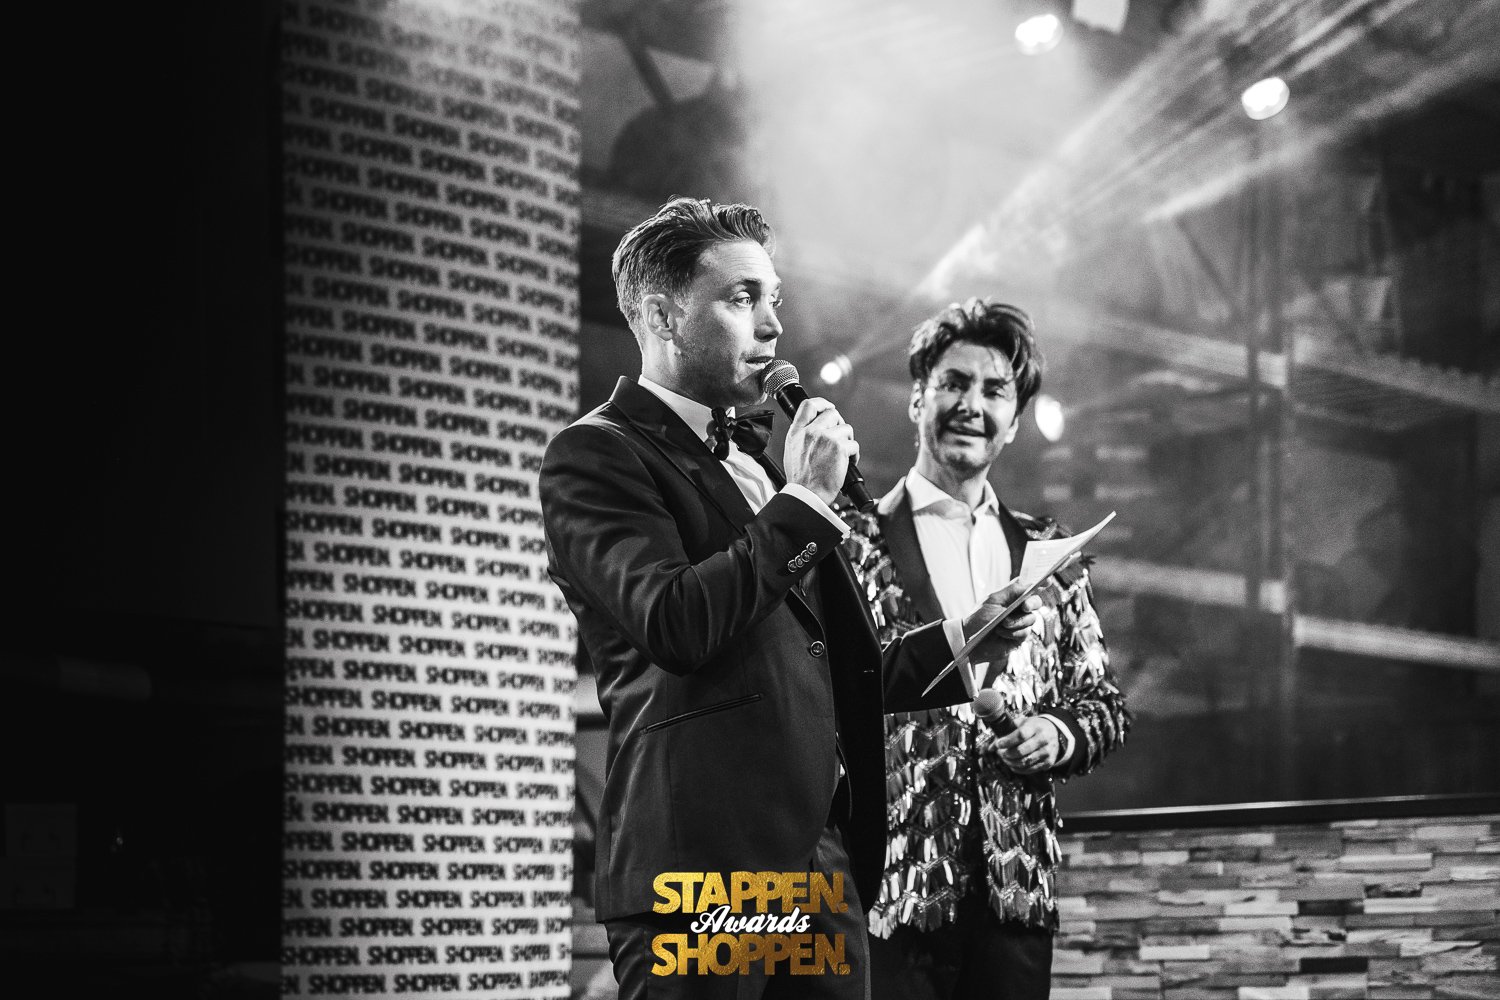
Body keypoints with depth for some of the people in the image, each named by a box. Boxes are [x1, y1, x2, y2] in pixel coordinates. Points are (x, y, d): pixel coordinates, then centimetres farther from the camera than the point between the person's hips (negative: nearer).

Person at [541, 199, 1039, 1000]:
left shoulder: (754, 456, 23)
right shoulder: (597, 455, -3)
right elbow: (673, 627, -20)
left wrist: (958, 641, 18)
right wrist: (804, 500, -11)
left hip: (822, 857, 8)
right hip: (703, 865, -8)